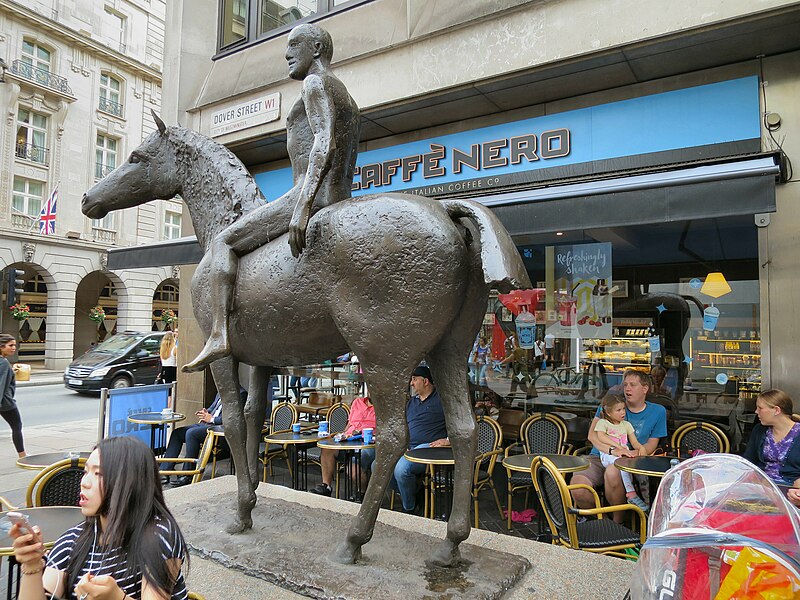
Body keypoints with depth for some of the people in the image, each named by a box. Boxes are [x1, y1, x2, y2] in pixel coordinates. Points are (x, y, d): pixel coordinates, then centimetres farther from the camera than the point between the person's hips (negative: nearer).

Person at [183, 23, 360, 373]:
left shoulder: (316, 83, -3)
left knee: (224, 242, -6)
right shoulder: (348, 99, 27)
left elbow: (324, 143, -21)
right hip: (340, 198, 10)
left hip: (312, 195, -10)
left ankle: (219, 335, -16)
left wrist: (302, 206, -31)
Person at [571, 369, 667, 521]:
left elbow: (652, 443, 11)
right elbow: (592, 434, -1)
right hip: (598, 457, 1)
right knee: (577, 487, -30)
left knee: (612, 472, -39)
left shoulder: (658, 411, 11)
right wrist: (612, 450, -20)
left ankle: (618, 520, -11)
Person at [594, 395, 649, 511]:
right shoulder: (602, 423, 9)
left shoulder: (626, 424, 24)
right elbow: (601, 437, -9)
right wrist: (617, 445, -18)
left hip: (625, 454, 5)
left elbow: (634, 441, 15)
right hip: (608, 455, -5)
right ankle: (631, 494, -41)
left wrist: (640, 447, -9)